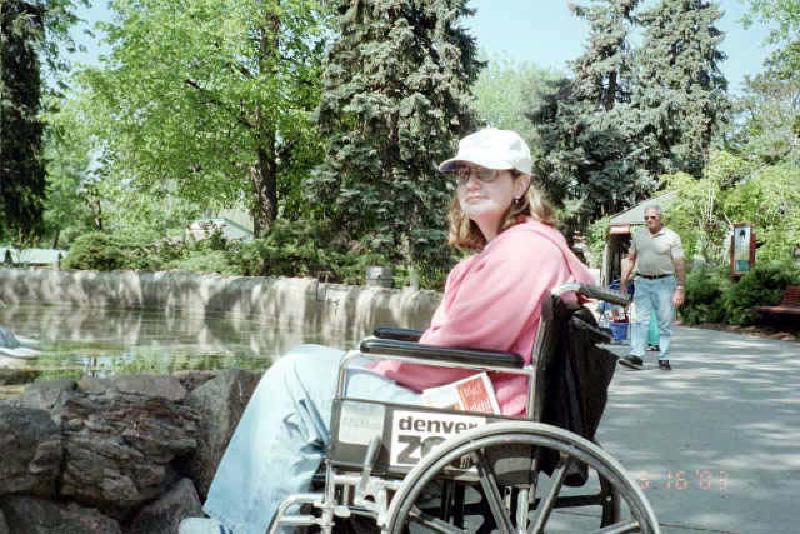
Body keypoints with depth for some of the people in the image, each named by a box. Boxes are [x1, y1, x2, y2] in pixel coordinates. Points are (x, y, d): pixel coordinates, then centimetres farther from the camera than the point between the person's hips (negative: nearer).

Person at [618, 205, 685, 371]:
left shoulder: (672, 237, -1)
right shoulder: (638, 236, 11)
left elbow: (679, 265, -4)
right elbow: (631, 260, 16)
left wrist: (680, 289, -10)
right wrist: (623, 282, 10)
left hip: (664, 283, -3)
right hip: (642, 282, 3)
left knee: (665, 323, 2)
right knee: (641, 320, -3)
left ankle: (664, 359, 8)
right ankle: (636, 356, -8)